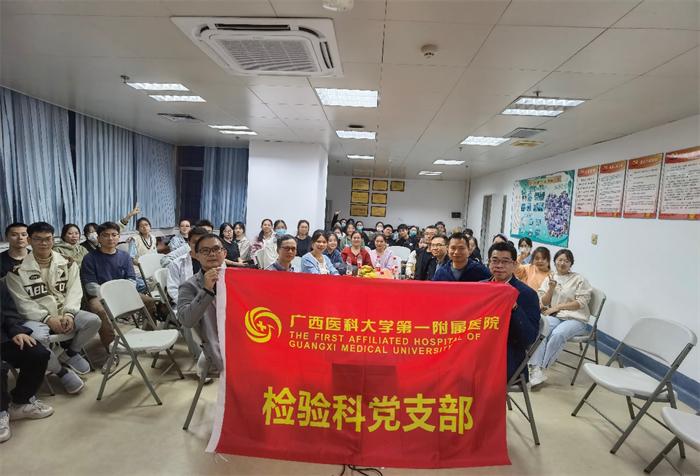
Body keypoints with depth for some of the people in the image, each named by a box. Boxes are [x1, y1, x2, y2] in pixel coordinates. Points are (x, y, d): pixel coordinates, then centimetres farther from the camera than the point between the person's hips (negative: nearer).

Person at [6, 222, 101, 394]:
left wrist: (69, 314, -18)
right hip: (36, 317, -3)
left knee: (93, 320, -22)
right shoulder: (18, 269, -5)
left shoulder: (67, 263, 3)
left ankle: (71, 352, 9)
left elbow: (74, 291, -1)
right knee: (36, 337, -34)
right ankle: (61, 372, -9)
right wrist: (48, 319, -20)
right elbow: (22, 302, -8)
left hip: (65, 313, 3)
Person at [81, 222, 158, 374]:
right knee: (100, 311, -36)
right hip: (100, 296, -3)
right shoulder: (90, 258, -3)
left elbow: (132, 281, 3)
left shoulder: (124, 256, 8)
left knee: (149, 302, -18)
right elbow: (91, 287, -10)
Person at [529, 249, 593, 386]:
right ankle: (536, 369, -34)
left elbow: (582, 302, -4)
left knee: (557, 334, -34)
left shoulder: (579, 279, 5)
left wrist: (557, 307, -10)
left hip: (575, 318, -2)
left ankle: (540, 368, -24)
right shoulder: (548, 279, 13)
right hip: (554, 316, 2)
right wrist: (551, 289, -7)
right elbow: (543, 303, 9)